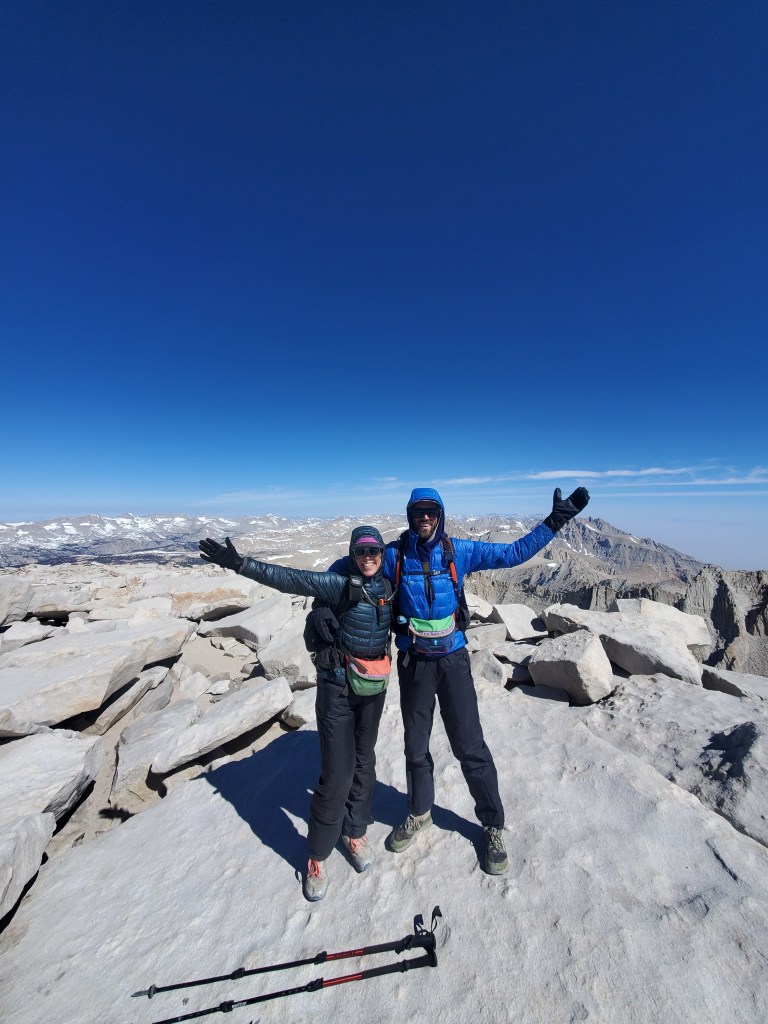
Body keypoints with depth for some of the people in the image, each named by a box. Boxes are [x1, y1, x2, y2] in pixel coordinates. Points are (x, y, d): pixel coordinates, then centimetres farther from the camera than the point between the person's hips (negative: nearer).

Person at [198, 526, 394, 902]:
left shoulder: (386, 588, -3)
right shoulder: (341, 585, -19)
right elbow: (291, 578, -28)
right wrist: (240, 564, -36)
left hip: (374, 688, 5)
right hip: (338, 687, -5)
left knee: (364, 762, 19)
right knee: (337, 773, 1)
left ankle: (355, 832, 44)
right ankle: (318, 855, 28)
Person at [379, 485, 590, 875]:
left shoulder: (459, 551, -9)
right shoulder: (393, 556, -11)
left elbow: (514, 553, -8)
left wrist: (554, 522, -11)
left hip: (453, 660, -1)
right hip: (413, 663, 1)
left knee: (470, 747, 10)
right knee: (415, 747, 20)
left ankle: (493, 827, 38)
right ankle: (419, 814, 48)